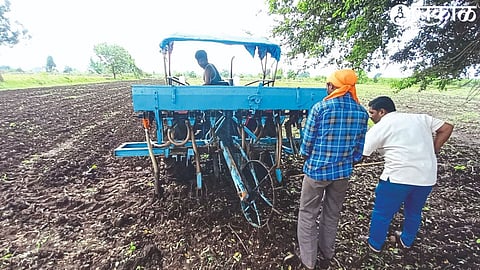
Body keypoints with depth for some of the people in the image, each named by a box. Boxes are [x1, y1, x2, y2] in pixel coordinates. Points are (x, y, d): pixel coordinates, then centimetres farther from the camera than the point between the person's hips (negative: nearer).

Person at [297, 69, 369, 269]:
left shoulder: (320, 107, -14)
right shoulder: (361, 112, 0)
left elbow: (308, 140, -9)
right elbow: (359, 147, 5)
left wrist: (307, 159, 9)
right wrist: (349, 163, 19)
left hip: (316, 169, -4)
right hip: (343, 172, 5)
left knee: (308, 214, 12)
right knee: (332, 214, 22)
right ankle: (327, 253, 41)